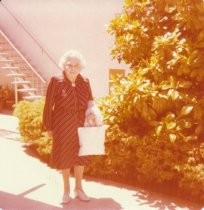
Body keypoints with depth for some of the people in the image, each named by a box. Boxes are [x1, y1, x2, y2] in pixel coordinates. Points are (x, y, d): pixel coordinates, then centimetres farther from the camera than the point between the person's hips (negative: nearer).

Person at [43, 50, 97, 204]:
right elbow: (48, 106, -7)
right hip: (62, 126, -3)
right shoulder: (56, 81, -10)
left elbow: (90, 102, 11)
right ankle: (66, 189, 29)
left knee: (80, 156, 13)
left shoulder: (85, 82, 1)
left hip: (80, 126, 3)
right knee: (64, 156, 10)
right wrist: (48, 127, -7)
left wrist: (91, 114, -5)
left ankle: (79, 188, 32)